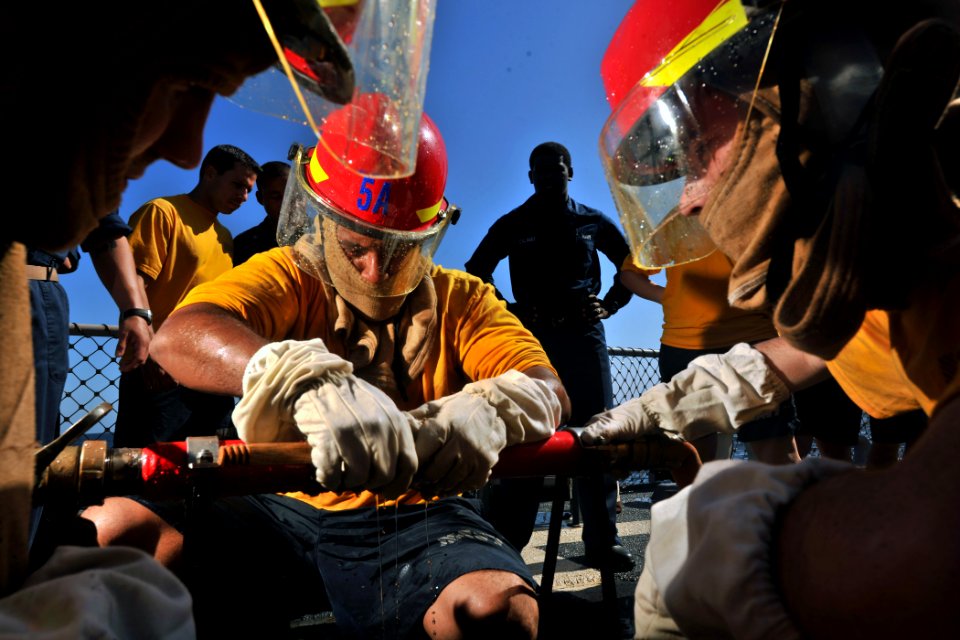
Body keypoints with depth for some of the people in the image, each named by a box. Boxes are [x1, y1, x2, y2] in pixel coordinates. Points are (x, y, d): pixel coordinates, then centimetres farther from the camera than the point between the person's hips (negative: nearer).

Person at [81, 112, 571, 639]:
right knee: (109, 530, -23)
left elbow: (549, 392, -3)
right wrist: (309, 380, -35)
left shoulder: (460, 299, 10)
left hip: (416, 518, 0)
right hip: (286, 510, 1)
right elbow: (179, 336, -15)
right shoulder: (287, 276, 6)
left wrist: (487, 409, -28)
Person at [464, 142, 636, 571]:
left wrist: (608, 306, 5)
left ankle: (602, 541, 8)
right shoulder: (513, 225, 11)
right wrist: (509, 312, -1)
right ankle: (504, 542, 6)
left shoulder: (593, 223, 13)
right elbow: (476, 273, 12)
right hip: (531, 335, -1)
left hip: (583, 333, 1)